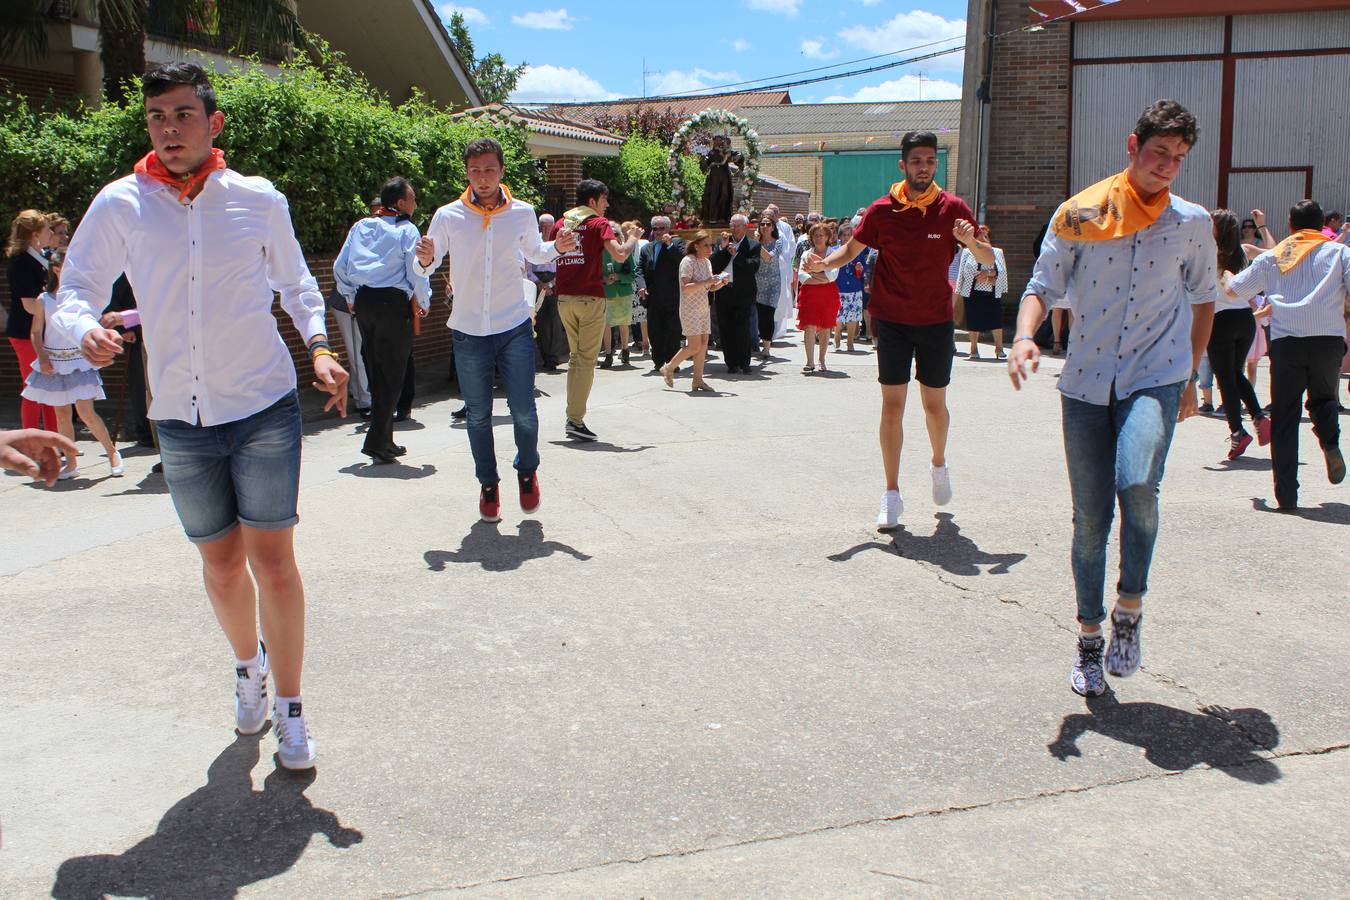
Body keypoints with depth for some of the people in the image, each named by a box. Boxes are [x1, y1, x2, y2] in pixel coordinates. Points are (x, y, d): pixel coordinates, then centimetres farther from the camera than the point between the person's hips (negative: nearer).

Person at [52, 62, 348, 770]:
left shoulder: (258, 199, 0)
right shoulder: (120, 205, 0)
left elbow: (295, 284, 13)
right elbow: (73, 291, 4)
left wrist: (319, 346, -4)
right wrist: (85, 328, -19)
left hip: (263, 409, -1)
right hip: (181, 419, 2)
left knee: (271, 559, -3)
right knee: (220, 562, 12)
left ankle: (290, 709, 11)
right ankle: (248, 666, 40)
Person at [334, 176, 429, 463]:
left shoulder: (360, 227, 13)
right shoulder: (406, 230, -4)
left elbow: (340, 267, 13)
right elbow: (416, 271, -7)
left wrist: (350, 299, 22)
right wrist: (424, 303, 7)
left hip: (364, 302, 6)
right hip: (393, 302, -6)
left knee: (376, 373, 14)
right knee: (392, 375, -1)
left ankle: (384, 441, 18)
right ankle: (378, 442, -6)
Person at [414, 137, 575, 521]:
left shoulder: (522, 213, 0)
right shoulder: (448, 216, -4)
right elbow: (426, 268, 5)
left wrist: (557, 248, -2)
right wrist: (425, 260, -18)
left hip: (515, 327, 0)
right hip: (468, 331, 0)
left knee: (524, 412, -3)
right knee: (478, 416, 9)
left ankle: (527, 471, 26)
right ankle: (488, 484, 28)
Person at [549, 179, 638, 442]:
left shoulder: (561, 224, 13)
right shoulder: (598, 223, -4)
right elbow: (619, 255, -17)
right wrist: (632, 241, 1)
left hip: (564, 298, 6)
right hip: (590, 298, -6)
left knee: (575, 357, 17)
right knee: (586, 360, -3)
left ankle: (572, 416, 15)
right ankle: (576, 420, -7)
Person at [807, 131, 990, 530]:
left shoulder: (953, 208, -3)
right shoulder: (882, 210, -3)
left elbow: (988, 260, 0)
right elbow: (852, 249, 8)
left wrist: (971, 242, -22)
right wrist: (824, 262, -13)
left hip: (936, 320, 0)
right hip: (892, 320, 0)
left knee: (934, 405, 10)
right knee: (892, 407, -3)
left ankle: (939, 465, 39)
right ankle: (891, 495, 4)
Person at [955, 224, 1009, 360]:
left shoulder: (997, 252, 10)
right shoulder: (967, 252, 7)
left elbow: (1002, 270, -1)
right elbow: (962, 271, 4)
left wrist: (988, 273, -14)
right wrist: (959, 290, -3)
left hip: (992, 292, 1)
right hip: (973, 292, -1)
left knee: (996, 319, -5)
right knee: (974, 321, 1)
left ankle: (999, 348, 5)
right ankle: (974, 348, 13)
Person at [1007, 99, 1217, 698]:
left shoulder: (1192, 222, 7)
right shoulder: (1080, 215, 2)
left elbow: (1202, 299, 18)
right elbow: (1043, 285, 1)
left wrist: (1191, 374, 17)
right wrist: (1024, 336, -19)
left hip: (1156, 379, 0)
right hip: (1087, 383, 1)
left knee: (1136, 485, -28)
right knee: (1089, 519, 3)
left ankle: (1130, 607, -5)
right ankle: (1089, 638, 20)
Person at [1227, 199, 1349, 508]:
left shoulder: (1272, 257, 16)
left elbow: (1234, 290, 22)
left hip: (1286, 341, 0)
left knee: (1284, 418, 5)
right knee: (1323, 399, 24)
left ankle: (1287, 495, 0)